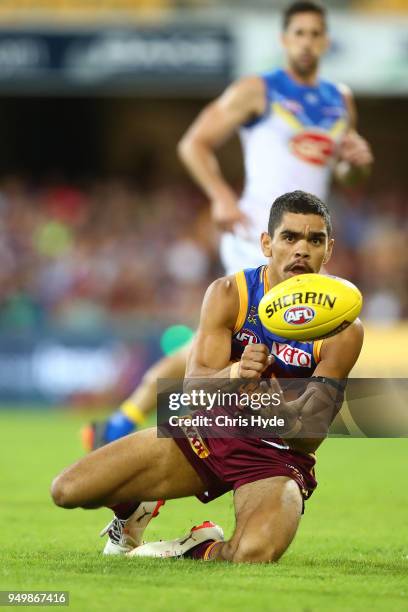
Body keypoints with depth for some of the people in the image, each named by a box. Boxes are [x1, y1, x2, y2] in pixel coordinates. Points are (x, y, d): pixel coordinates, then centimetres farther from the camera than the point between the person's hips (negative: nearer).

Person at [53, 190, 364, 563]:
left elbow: (310, 436, -17)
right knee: (67, 490, -9)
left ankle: (203, 549, 0)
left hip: (278, 458, -3)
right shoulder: (229, 294, -9)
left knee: (252, 555, -38)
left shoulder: (343, 330, -15)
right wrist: (234, 375, -43)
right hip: (207, 433, 3)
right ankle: (131, 513, 27)